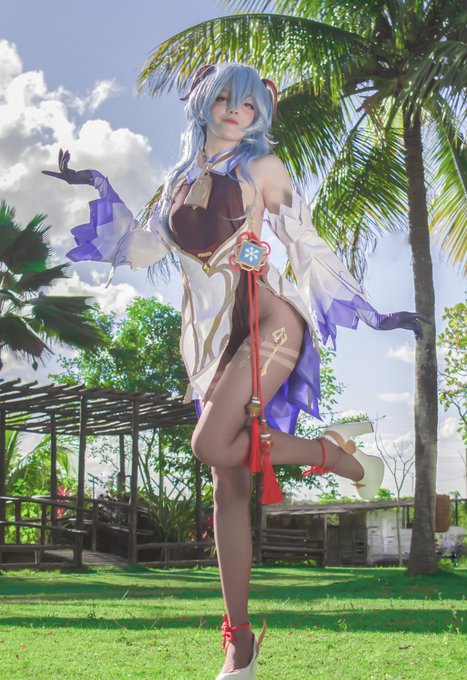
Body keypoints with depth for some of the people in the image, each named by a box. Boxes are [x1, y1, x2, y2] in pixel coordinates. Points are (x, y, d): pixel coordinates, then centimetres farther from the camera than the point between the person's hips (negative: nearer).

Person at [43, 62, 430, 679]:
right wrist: (95, 189, 23)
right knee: (228, 485, 1)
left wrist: (371, 315, 4)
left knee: (211, 446, -26)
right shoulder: (182, 180, 18)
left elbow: (308, 247, 6)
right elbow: (142, 248, 22)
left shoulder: (262, 167, 5)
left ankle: (336, 453, -4)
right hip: (210, 338, 5)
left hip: (267, 318, -5)